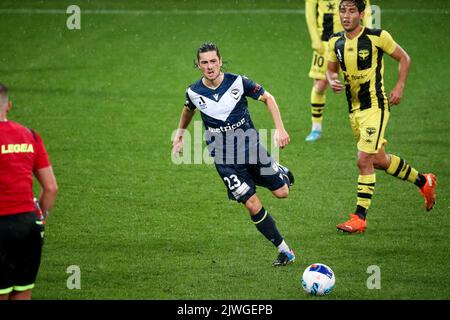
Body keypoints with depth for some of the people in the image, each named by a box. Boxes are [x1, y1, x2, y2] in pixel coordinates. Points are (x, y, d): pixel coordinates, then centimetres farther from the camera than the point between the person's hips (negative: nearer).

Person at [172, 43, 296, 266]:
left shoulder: (237, 82, -14)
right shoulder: (194, 92, -8)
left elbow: (267, 98, -1)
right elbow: (188, 110, 17)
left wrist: (280, 128, -9)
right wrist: (179, 135, 26)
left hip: (250, 145, 0)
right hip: (224, 160, 0)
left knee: (281, 193, 3)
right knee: (252, 205, -7)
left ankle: (281, 172, 41)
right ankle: (284, 251, 5)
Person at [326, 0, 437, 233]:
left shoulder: (378, 37, -13)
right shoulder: (336, 41, 2)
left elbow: (404, 58, 0)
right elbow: (331, 68, 18)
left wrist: (399, 87, -10)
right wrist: (332, 81, -5)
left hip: (375, 106, -7)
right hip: (354, 109, 7)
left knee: (364, 160, -14)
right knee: (379, 161, 16)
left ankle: (359, 218, -7)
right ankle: (424, 182, 39)